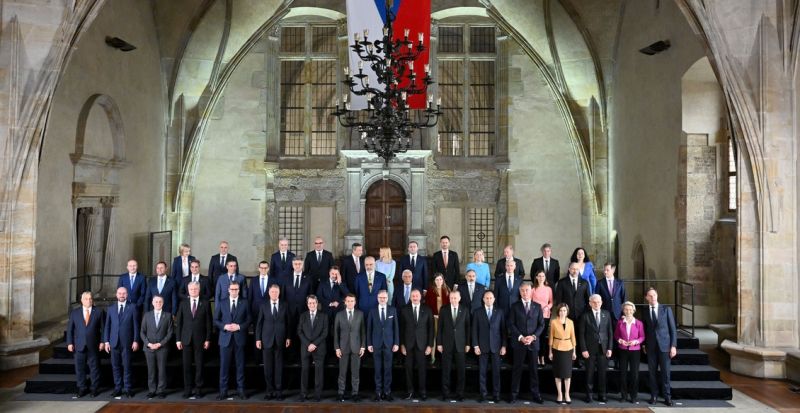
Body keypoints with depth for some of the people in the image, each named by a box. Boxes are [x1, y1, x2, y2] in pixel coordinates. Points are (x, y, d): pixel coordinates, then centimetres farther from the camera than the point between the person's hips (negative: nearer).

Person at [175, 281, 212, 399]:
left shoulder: (205, 303, 1)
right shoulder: (183, 303, 6)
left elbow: (208, 322, 1)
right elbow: (178, 322, 6)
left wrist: (208, 339, -4)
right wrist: (178, 339, 1)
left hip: (200, 339, -1)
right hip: (186, 339, 1)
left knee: (199, 365, 3)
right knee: (186, 366, 3)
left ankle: (198, 389, 12)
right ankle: (187, 389, 13)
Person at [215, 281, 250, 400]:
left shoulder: (244, 302, 4)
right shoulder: (221, 302, 6)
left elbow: (248, 320, 3)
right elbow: (216, 320, 6)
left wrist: (239, 326, -13)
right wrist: (225, 326, -11)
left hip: (239, 338, 0)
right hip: (225, 338, 0)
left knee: (240, 365, 5)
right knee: (224, 365, 3)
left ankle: (241, 390, 12)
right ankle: (223, 391, 12)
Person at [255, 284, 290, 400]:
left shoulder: (284, 305, 4)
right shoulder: (263, 305, 4)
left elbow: (287, 322, 6)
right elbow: (259, 323, 4)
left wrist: (288, 337, 2)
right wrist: (258, 339, -1)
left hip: (280, 340, 0)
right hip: (267, 340, 0)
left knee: (279, 366, 3)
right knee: (268, 367, 3)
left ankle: (278, 391, 10)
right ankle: (270, 390, 12)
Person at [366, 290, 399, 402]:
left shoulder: (393, 310, 5)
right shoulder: (372, 311, 4)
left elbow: (396, 327, 4)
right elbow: (369, 328, 4)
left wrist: (396, 343, -2)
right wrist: (369, 344, -1)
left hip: (388, 343, 0)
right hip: (376, 344, 0)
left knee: (388, 368, 2)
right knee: (378, 369, 3)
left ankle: (387, 392, 9)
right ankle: (378, 392, 10)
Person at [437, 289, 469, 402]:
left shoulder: (465, 309, 1)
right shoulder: (443, 309, 1)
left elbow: (467, 327, 3)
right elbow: (440, 327, 2)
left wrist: (468, 344, 1)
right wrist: (439, 343, -2)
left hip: (460, 344, 0)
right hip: (447, 344, 0)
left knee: (461, 370, 3)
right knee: (446, 370, 4)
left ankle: (460, 394, 13)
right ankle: (446, 393, 13)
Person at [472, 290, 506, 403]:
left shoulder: (499, 312, 5)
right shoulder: (477, 312, 2)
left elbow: (503, 329, 4)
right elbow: (474, 330, 1)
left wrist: (503, 345, -1)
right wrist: (475, 346, -5)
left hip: (496, 346, 0)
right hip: (482, 346, 0)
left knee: (496, 371, 3)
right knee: (482, 372, 3)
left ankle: (496, 394, 12)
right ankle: (483, 394, 11)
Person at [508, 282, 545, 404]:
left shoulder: (537, 306, 8)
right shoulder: (515, 306, 3)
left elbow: (541, 324, 5)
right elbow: (511, 324, -2)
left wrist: (533, 336, -9)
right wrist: (520, 337, -12)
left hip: (533, 342, 1)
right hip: (518, 343, -1)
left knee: (534, 369, 6)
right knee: (517, 369, 4)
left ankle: (535, 394, 14)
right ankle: (514, 394, 11)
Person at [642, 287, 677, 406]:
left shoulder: (666, 309, 1)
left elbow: (673, 328, -1)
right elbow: (644, 329, 10)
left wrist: (673, 346, -6)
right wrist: (644, 345, 4)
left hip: (664, 345, -1)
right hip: (651, 347, 2)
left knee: (665, 372, 1)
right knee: (652, 372, 5)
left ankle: (667, 397, 11)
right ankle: (653, 395, 14)